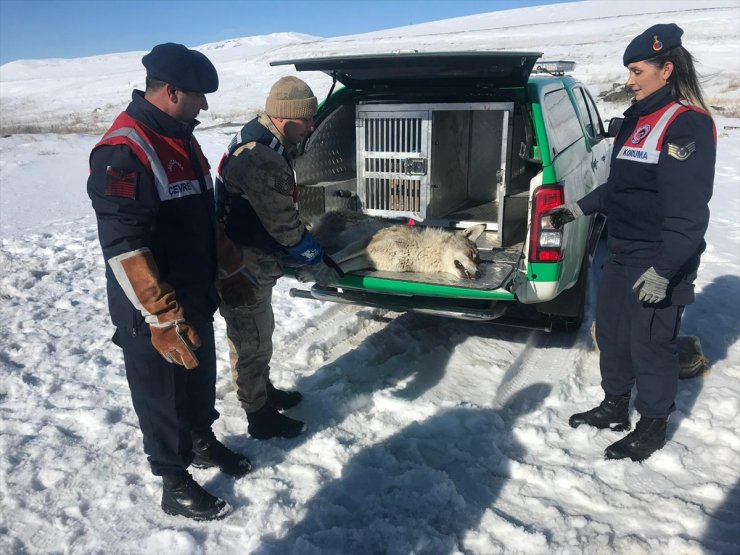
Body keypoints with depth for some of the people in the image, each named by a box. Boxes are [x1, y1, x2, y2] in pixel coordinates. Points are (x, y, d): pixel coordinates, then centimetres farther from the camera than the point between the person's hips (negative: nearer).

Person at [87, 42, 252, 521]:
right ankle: (176, 484, 28)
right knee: (163, 392, 9)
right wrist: (163, 318, -26)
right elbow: (123, 248, -26)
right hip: (153, 311, -8)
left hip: (195, 295, 9)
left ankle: (203, 442, 47)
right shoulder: (123, 152, -23)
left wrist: (212, 279, 21)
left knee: (201, 374, 23)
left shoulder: (180, 135, 7)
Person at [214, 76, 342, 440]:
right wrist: (317, 262, -10)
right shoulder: (262, 161, -27)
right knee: (252, 342, 6)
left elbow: (282, 215, 11)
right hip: (242, 267, -10)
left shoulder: (262, 143, 7)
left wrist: (310, 252, 9)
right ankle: (260, 417, 23)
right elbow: (283, 225, -23)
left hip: (252, 259, 10)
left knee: (259, 333, 24)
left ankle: (263, 390, 44)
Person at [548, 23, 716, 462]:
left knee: (651, 343, 4)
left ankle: (652, 428, 23)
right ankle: (615, 408, 36)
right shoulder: (637, 118, 12)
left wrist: (664, 270, -23)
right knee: (611, 332, 17)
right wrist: (581, 208, 17)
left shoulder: (688, 123, -15)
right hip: (621, 252, 9)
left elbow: (688, 209, -20)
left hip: (659, 261, -9)